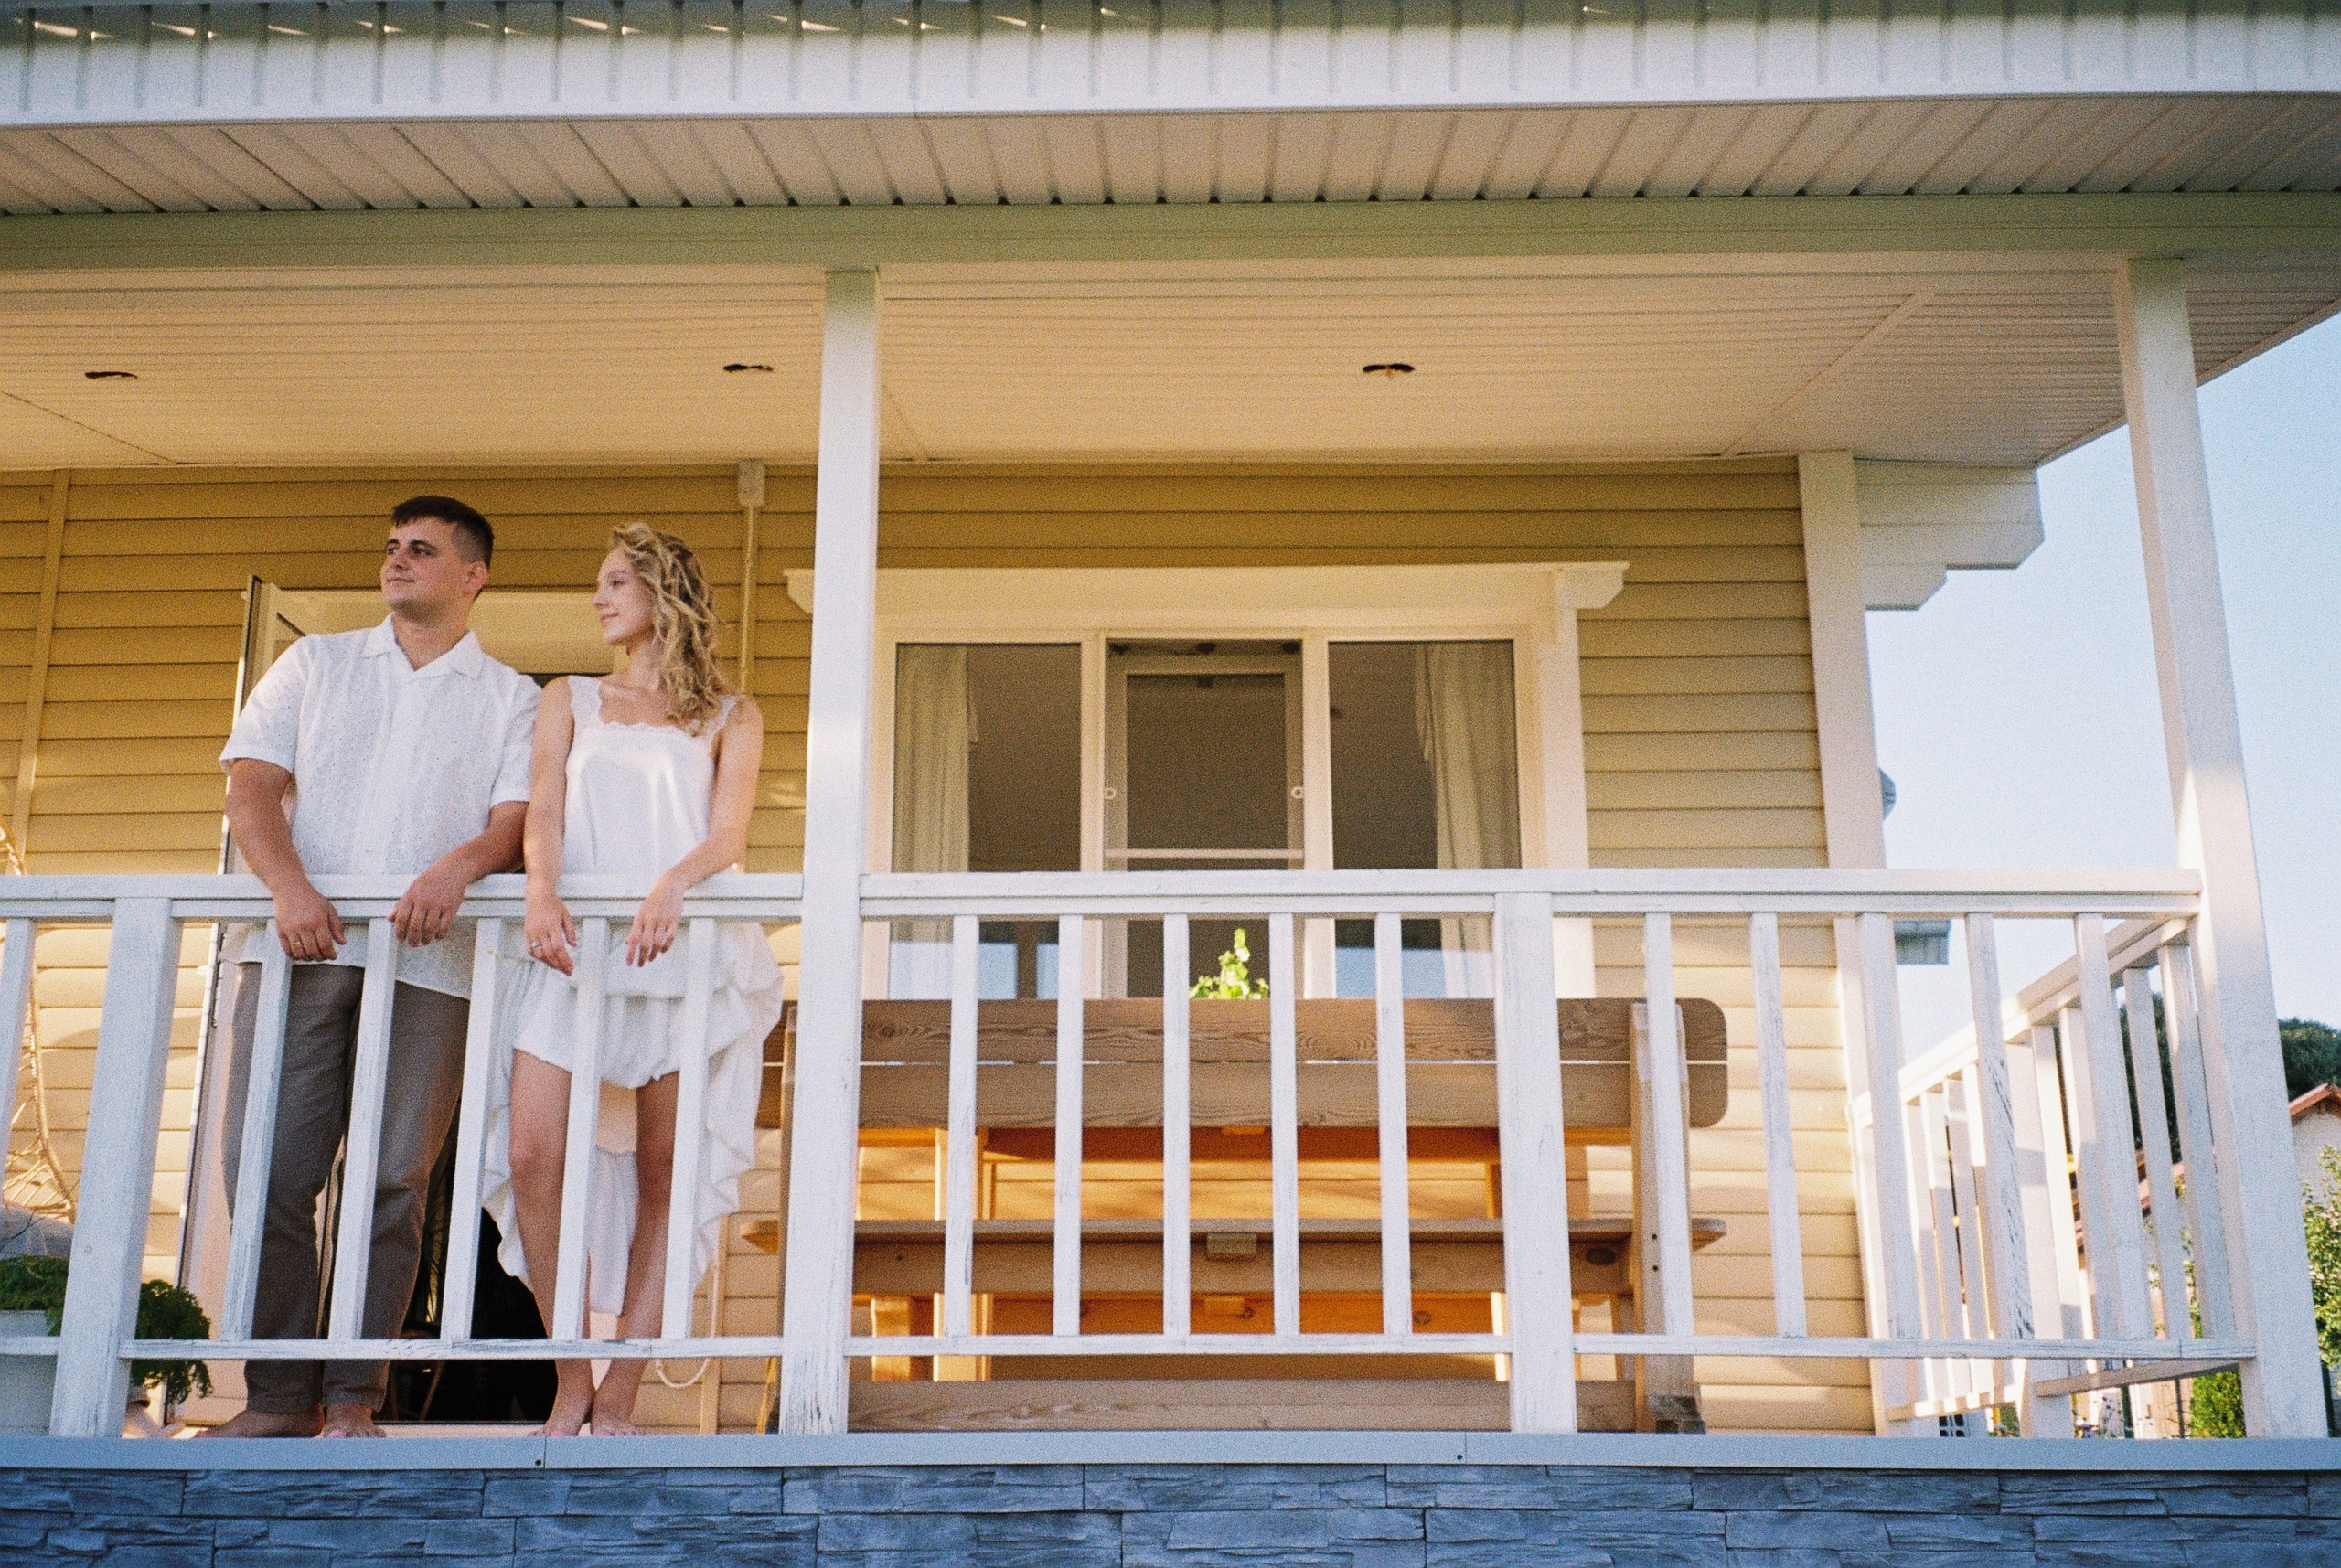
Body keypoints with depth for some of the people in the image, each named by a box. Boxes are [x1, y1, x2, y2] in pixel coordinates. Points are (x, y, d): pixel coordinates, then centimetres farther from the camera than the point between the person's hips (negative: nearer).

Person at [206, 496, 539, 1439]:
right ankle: (279, 1396, 5)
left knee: (393, 1181, -4)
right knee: (268, 1171, -4)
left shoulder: (509, 698, 16)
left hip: (430, 963, -1)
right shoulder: (315, 664, 20)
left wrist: (460, 865, -20)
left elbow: (517, 818, 3)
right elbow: (250, 786, 9)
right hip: (298, 947, 2)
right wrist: (289, 885, -10)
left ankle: (352, 1400, 4)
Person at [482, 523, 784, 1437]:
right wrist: (541, 895, -15)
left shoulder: (728, 720, 14)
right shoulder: (569, 701, 21)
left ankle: (618, 1398, 1)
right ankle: (572, 1384, 0)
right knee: (534, 1155, -12)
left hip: (680, 949, -2)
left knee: (664, 1174, -5)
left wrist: (671, 887, -21)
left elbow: (728, 837, 1)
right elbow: (542, 813, 6)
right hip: (573, 947, 2)